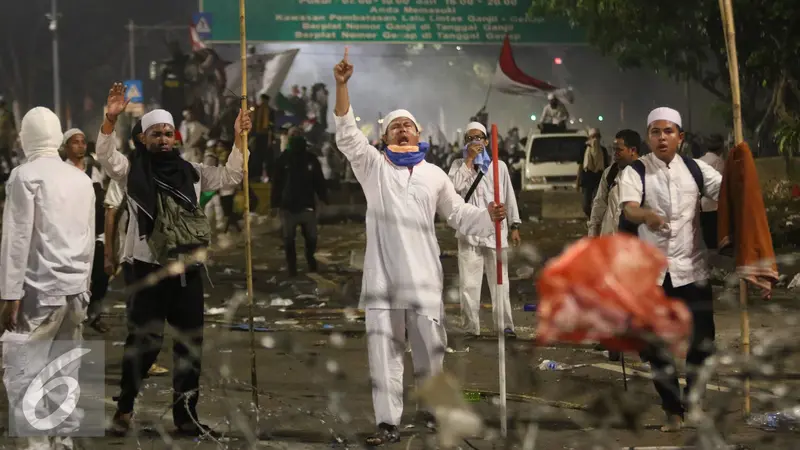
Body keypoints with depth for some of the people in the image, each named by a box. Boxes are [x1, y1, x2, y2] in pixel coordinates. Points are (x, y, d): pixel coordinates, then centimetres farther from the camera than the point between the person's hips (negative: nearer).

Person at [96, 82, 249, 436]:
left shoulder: (190, 171, 11)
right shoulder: (134, 170, -1)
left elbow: (230, 177, 14)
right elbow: (107, 157, -18)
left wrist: (238, 139, 2)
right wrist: (110, 119, -33)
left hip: (188, 271, 4)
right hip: (149, 269, -4)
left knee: (190, 344, 7)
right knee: (144, 341, -6)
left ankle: (185, 414, 15)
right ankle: (125, 406, 12)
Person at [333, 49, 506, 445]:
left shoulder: (434, 175, 13)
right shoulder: (373, 167, 6)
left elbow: (459, 216, 16)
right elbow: (347, 136, -7)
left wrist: (489, 217, -5)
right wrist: (342, 86, -18)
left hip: (424, 276, 2)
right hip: (382, 275, -1)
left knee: (430, 348, 6)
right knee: (383, 349, -2)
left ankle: (433, 409, 22)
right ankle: (388, 423, 1)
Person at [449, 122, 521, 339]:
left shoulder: (499, 166, 9)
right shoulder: (459, 165, 7)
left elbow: (509, 197, 11)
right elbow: (455, 185, -13)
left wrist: (514, 226, 6)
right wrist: (470, 159, -10)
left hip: (495, 231, 1)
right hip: (469, 232, 0)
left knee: (499, 281, 2)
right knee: (469, 283, -1)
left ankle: (505, 325, 6)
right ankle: (471, 327, 4)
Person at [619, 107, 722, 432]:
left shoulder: (695, 169, 4)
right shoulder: (635, 172, -4)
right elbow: (629, 208, -22)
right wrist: (647, 215, -45)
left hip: (691, 268, 1)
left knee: (701, 340, 2)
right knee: (656, 344, 4)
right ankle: (672, 409, 19)